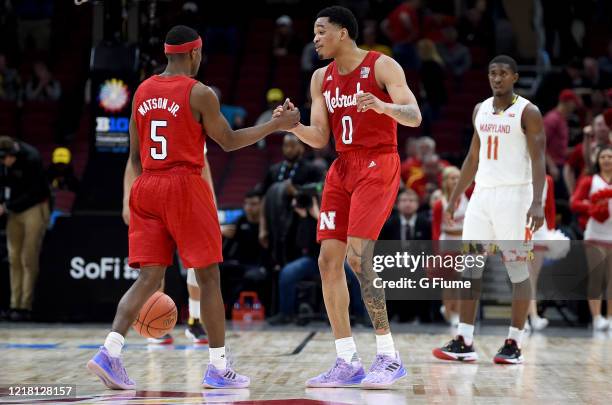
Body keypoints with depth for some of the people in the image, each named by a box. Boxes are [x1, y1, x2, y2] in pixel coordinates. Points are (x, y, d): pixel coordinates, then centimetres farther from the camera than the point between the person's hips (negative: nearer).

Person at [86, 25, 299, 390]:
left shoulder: (142, 92, 11)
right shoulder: (200, 93, -7)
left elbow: (134, 154, 15)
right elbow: (229, 141, 0)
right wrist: (277, 125, 8)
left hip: (147, 188, 6)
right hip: (185, 186, -6)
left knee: (149, 278, 5)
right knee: (209, 278, 4)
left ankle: (110, 353, -13)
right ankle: (219, 368, 8)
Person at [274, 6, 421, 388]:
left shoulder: (382, 66, -8)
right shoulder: (321, 78, 11)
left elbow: (415, 116, -17)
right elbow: (320, 138, 9)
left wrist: (384, 107, -38)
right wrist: (293, 126, -12)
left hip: (378, 166, -7)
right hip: (342, 168, 7)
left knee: (358, 256, -19)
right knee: (328, 260, -1)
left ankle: (390, 357, -11)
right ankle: (347, 362, 4)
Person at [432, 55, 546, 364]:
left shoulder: (528, 112, -7)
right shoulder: (480, 110, 12)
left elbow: (539, 160, -13)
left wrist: (537, 203, -25)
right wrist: (455, 198, 17)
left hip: (514, 195, -6)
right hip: (482, 194, 6)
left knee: (517, 267, -2)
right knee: (469, 265, 1)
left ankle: (514, 344, 4)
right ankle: (464, 342, 3)